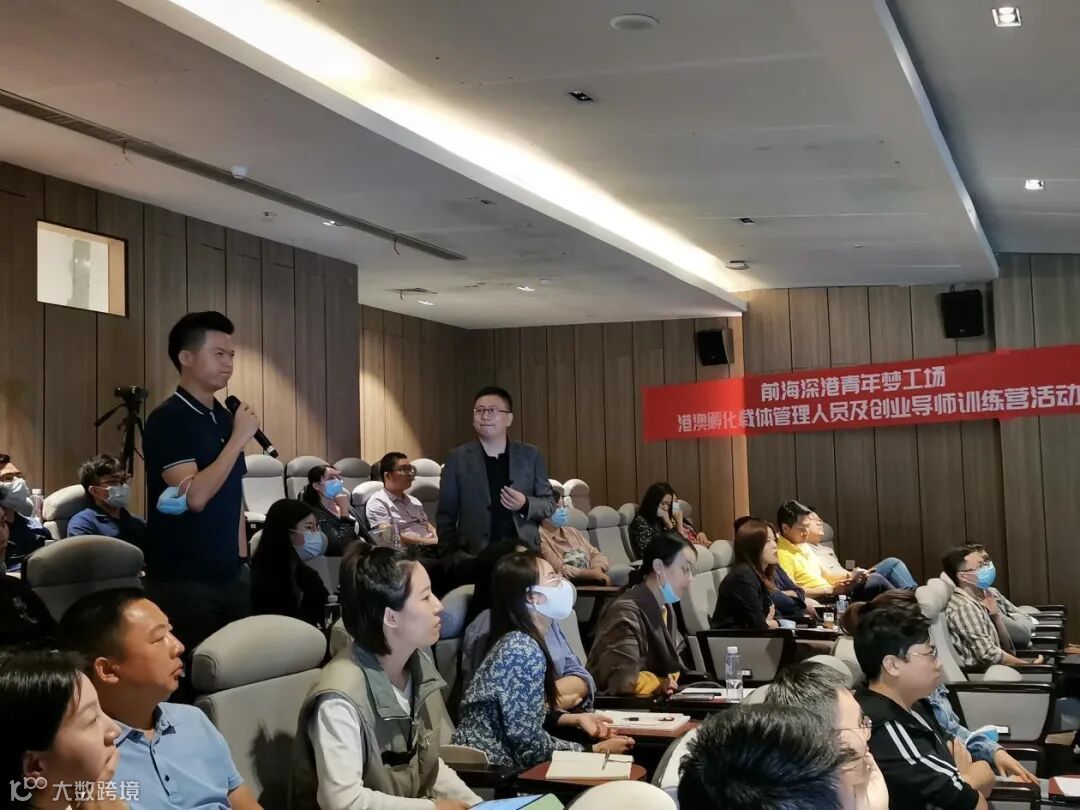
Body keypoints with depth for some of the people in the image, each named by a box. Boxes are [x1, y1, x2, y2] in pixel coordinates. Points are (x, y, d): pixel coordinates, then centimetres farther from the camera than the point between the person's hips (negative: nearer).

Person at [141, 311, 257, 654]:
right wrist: (239, 438, -17)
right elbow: (195, 496, -23)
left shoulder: (225, 417, 10)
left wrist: (241, 559, 13)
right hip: (182, 581, -7)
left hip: (231, 576, 7)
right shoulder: (167, 420, -12)